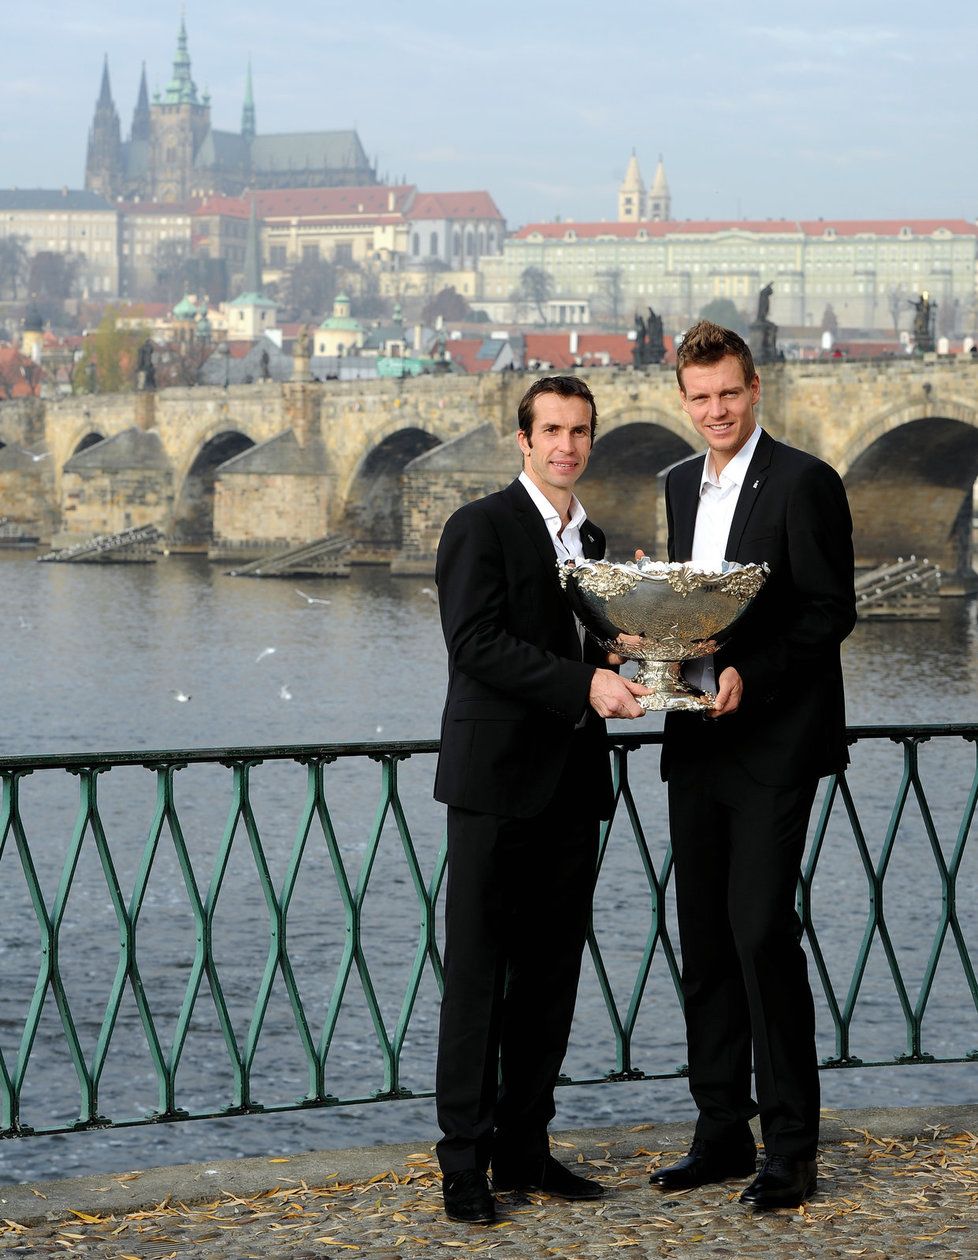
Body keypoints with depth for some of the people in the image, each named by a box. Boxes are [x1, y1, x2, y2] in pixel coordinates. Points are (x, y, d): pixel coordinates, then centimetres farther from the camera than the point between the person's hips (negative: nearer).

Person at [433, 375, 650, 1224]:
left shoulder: (591, 541, 17)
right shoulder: (482, 527, -6)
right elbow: (477, 644, -17)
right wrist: (585, 684, -23)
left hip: (571, 786, 7)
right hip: (498, 780, -7)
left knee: (552, 973, 10)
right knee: (478, 972, -4)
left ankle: (524, 1147, 17)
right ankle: (465, 1161, 0)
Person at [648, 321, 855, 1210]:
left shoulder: (803, 482, -8)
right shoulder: (681, 485, 15)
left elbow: (832, 611, -10)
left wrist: (751, 677, -21)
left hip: (774, 743, -7)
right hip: (697, 739, 7)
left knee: (761, 929, -11)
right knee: (705, 937, 9)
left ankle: (791, 1149, -3)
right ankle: (722, 1133, 18)